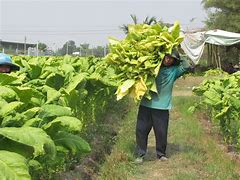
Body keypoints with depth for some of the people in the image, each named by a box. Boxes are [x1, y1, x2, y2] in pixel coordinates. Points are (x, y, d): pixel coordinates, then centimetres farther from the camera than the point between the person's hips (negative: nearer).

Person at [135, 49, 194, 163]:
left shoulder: (174, 70, 4)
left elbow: (188, 67, -6)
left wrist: (179, 58, -2)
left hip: (162, 107, 0)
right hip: (146, 104, 1)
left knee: (161, 132, 6)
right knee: (141, 129, 2)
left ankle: (161, 154, 26)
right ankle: (140, 154, 14)